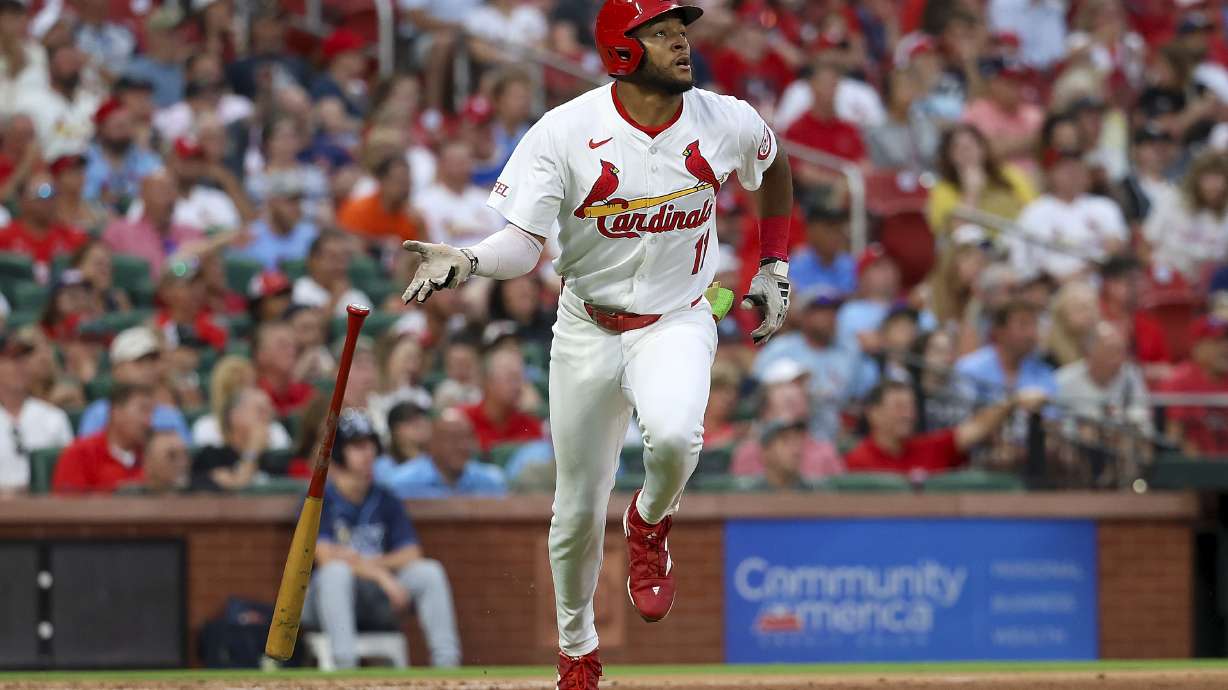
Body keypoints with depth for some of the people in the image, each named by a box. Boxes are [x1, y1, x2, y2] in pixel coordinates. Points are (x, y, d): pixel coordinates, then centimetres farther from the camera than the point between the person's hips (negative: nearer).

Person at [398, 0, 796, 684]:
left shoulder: (728, 123, -9)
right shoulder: (567, 132, -16)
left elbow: (776, 166, 15)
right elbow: (525, 243, -18)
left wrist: (775, 267, 12)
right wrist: (466, 262, -38)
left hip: (678, 322, 0)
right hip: (588, 329, 0)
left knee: (674, 436, -33)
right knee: (579, 512, 7)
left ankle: (652, 525, 3)